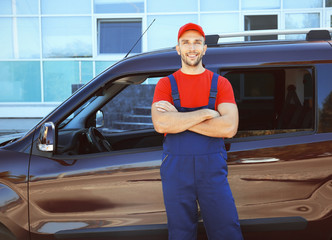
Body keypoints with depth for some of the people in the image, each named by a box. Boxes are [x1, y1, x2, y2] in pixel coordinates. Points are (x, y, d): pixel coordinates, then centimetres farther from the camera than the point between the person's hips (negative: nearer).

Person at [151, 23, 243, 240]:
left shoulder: (220, 83, 5)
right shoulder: (166, 84, 5)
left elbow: (229, 127, -10)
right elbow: (160, 124, -13)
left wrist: (179, 119, -12)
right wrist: (205, 113, -13)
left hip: (213, 169, 0)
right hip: (175, 171, 0)